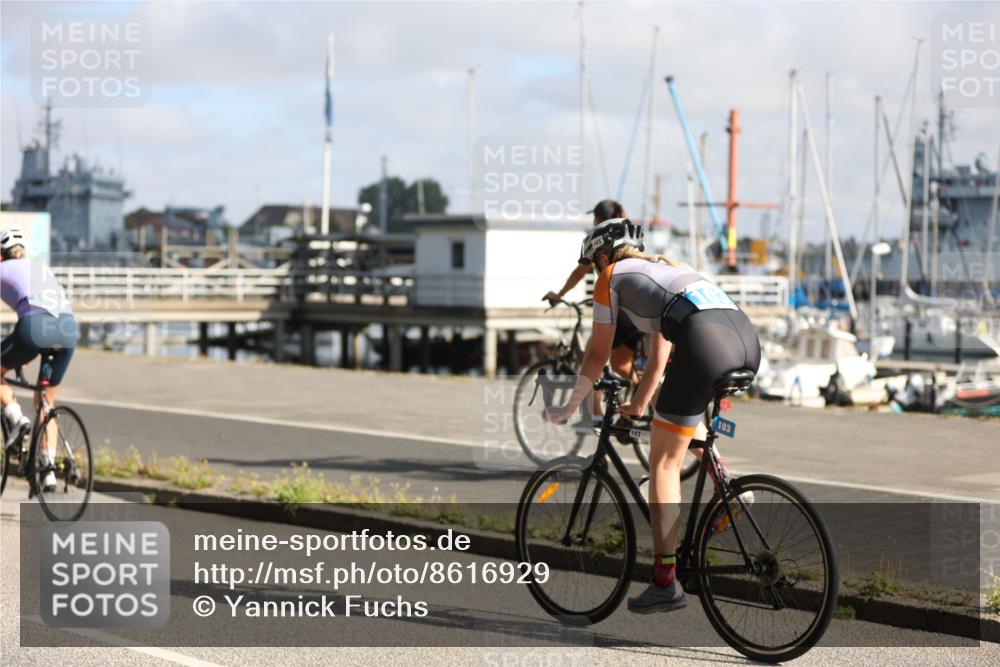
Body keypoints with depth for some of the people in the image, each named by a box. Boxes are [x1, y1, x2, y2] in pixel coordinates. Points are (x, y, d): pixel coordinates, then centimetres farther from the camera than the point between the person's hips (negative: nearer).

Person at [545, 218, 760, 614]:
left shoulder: (612, 277, 20)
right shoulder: (665, 269, 39)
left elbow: (598, 354, 22)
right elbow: (659, 356, 44)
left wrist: (567, 409, 33)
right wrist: (638, 406, 55)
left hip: (705, 342, -7)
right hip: (747, 337, 7)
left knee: (664, 462, 3)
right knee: (688, 423, 36)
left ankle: (666, 583, 0)